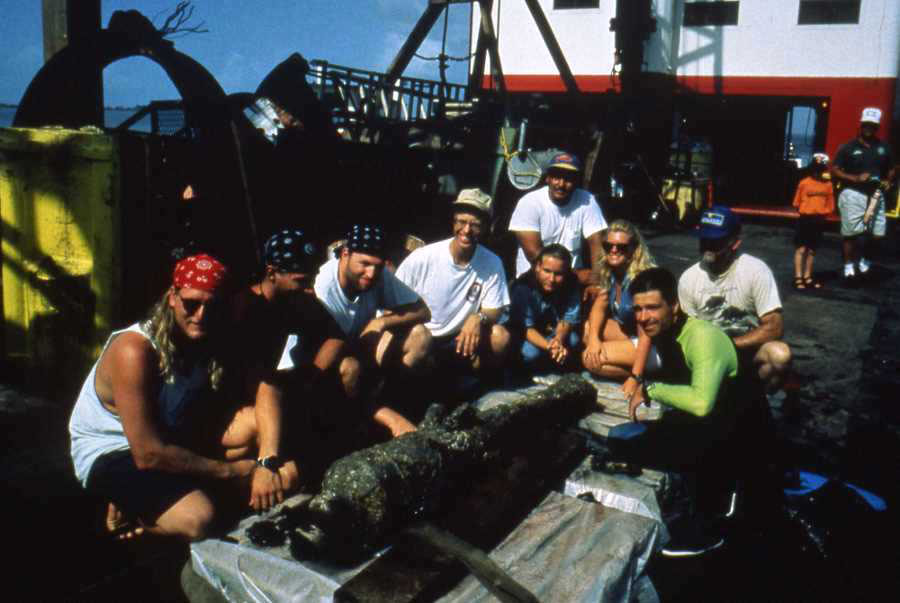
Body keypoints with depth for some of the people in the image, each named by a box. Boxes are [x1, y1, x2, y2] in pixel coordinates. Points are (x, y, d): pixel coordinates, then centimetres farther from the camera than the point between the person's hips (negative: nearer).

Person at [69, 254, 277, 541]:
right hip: (110, 454, -7)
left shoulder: (206, 340, -8)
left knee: (257, 421, -13)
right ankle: (128, 512, 1)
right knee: (197, 518, -30)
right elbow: (148, 454, -29)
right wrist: (228, 470, -22)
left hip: (170, 437, 7)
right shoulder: (135, 351, -28)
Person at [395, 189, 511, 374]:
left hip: (461, 340, 2)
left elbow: (494, 311, -3)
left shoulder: (492, 263, -9)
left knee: (500, 335, -22)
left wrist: (479, 318, -28)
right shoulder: (421, 259, -15)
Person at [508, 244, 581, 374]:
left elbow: (569, 319, -16)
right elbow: (527, 328, -28)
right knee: (530, 352, -32)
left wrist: (559, 338, -39)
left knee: (573, 339, -25)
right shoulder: (523, 287, -29)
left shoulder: (572, 284, -19)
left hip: (556, 332, 3)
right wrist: (549, 346, -45)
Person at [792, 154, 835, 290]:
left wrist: (820, 213, -3)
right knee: (801, 249, -5)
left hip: (819, 221, 3)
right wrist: (804, 212, -4)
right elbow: (797, 202, 4)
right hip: (805, 219, -3)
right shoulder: (804, 183, -4)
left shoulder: (828, 185, 3)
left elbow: (830, 206, 8)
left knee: (811, 250, 11)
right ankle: (798, 278, -4)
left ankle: (807, 277, 19)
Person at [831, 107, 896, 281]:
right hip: (853, 194, -3)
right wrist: (855, 178, -15)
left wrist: (887, 181, 1)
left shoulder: (883, 148, 10)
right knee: (850, 232, -1)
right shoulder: (849, 148, -2)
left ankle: (865, 259, 25)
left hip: (875, 194, 4)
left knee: (878, 233, 0)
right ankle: (849, 265, 10)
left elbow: (890, 170, 22)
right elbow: (834, 170, -4)